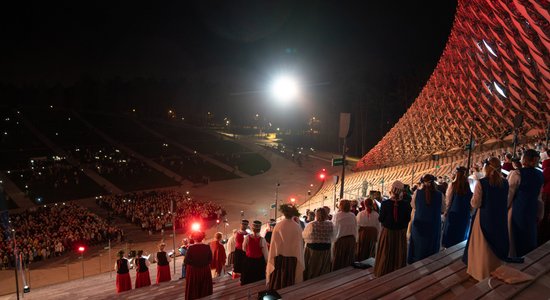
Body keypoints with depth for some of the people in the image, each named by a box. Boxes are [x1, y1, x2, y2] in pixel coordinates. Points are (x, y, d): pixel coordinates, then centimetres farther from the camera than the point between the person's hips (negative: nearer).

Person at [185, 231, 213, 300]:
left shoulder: (191, 248, -15)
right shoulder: (207, 247, -8)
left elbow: (186, 261, -11)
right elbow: (210, 260, 1)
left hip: (193, 271, -2)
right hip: (205, 271, 2)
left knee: (193, 290, 9)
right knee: (205, 289, 14)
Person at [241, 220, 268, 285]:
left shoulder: (247, 237, -12)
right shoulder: (262, 239, -20)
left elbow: (244, 249, 4)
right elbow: (265, 254, -14)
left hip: (249, 261, 2)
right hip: (259, 262, -2)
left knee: (247, 281, 18)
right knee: (259, 281, 12)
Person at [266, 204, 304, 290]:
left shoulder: (278, 226, -10)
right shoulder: (297, 227, -9)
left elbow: (273, 244, -6)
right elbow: (299, 245, -4)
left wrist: (272, 259, 4)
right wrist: (300, 261, 5)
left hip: (279, 259, 0)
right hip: (293, 259, 1)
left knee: (277, 282, 9)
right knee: (291, 281, 11)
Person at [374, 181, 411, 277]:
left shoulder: (385, 203, -19)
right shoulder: (406, 204, -15)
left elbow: (381, 219, -11)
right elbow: (408, 219, -4)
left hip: (387, 233, -1)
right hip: (401, 233, 1)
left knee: (385, 255, 14)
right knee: (399, 254, 16)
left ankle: (383, 275, 26)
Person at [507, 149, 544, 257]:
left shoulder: (517, 174, -18)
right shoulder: (539, 175, 2)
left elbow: (509, 195, -15)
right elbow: (539, 197, 10)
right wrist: (539, 214, 19)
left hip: (517, 209, -6)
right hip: (532, 210, 6)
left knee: (515, 237, 7)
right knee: (529, 237, 20)